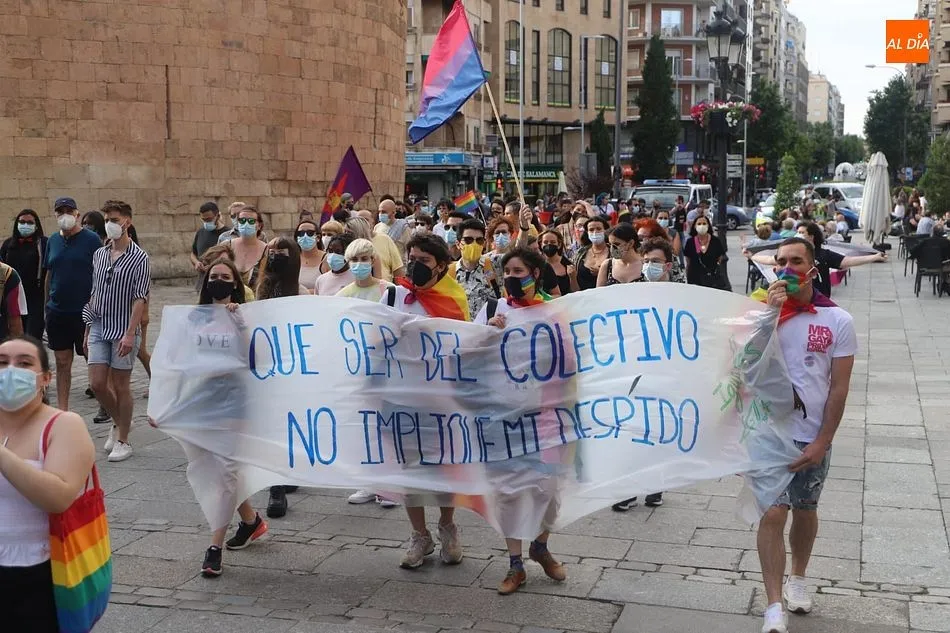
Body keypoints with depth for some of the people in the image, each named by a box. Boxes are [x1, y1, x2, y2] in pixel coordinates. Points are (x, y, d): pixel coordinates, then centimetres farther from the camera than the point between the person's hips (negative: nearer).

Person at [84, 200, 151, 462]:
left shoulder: (138, 258, -8)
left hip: (123, 331, -5)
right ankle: (119, 422, 29)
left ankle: (123, 441, 15)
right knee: (97, 384, 3)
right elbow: (94, 294, 15)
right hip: (99, 328, 5)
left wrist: (130, 334, -21)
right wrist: (87, 330, 14)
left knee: (121, 386, 2)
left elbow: (140, 299, -13)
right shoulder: (99, 255, 10)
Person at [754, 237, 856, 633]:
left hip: (813, 435, 1)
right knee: (773, 514, -8)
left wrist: (822, 441, -9)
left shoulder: (838, 321, -5)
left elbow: (839, 386, -4)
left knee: (804, 510, 18)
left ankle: (797, 578, 41)